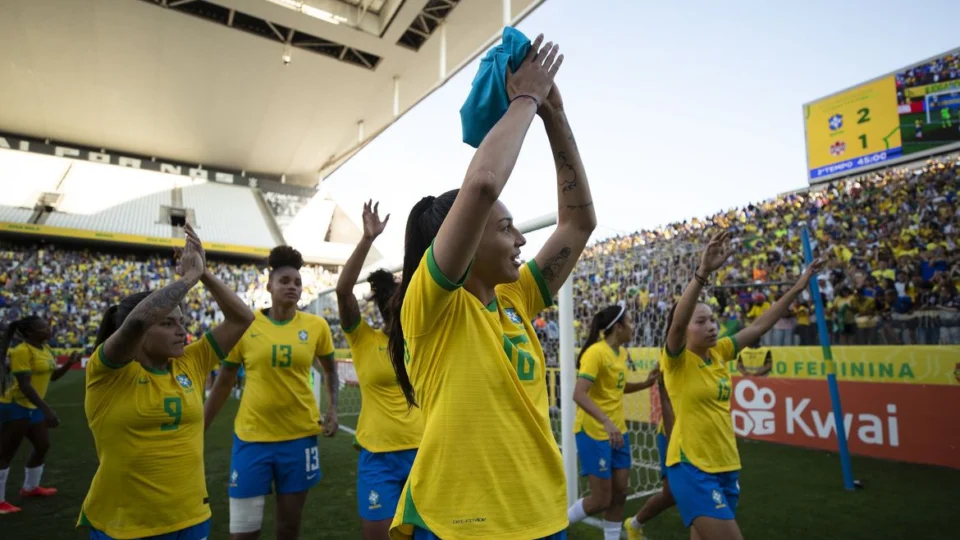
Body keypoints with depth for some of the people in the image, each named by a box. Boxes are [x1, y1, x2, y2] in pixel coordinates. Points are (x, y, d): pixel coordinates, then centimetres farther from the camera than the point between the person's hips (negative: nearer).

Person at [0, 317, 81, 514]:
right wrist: (47, 410, -29)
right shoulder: (22, 351, -21)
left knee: (43, 446, 17)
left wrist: (69, 363, -3)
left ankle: (30, 487, 34)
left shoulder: (45, 348, 6)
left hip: (33, 407, 9)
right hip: (16, 407, -9)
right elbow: (25, 385, -26)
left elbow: (53, 376, 16)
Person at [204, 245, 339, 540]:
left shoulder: (316, 326, -3)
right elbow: (223, 383, 5)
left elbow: (330, 370, 12)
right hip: (251, 437, -1)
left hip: (300, 435, 1)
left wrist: (332, 409, -1)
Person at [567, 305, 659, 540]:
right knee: (601, 500, 0)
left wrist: (646, 384, 7)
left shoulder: (621, 353, 6)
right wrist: (607, 422, -38)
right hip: (594, 433, -8)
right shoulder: (596, 352, -20)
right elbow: (579, 394, -29)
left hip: (617, 431, 8)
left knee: (620, 493, 11)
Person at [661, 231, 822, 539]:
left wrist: (798, 287, 7)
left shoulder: (719, 353, 5)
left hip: (726, 466, 7)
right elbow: (676, 322, -32)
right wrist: (703, 272, -42)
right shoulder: (678, 361, -13)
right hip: (692, 468, -7)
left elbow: (760, 326, 9)